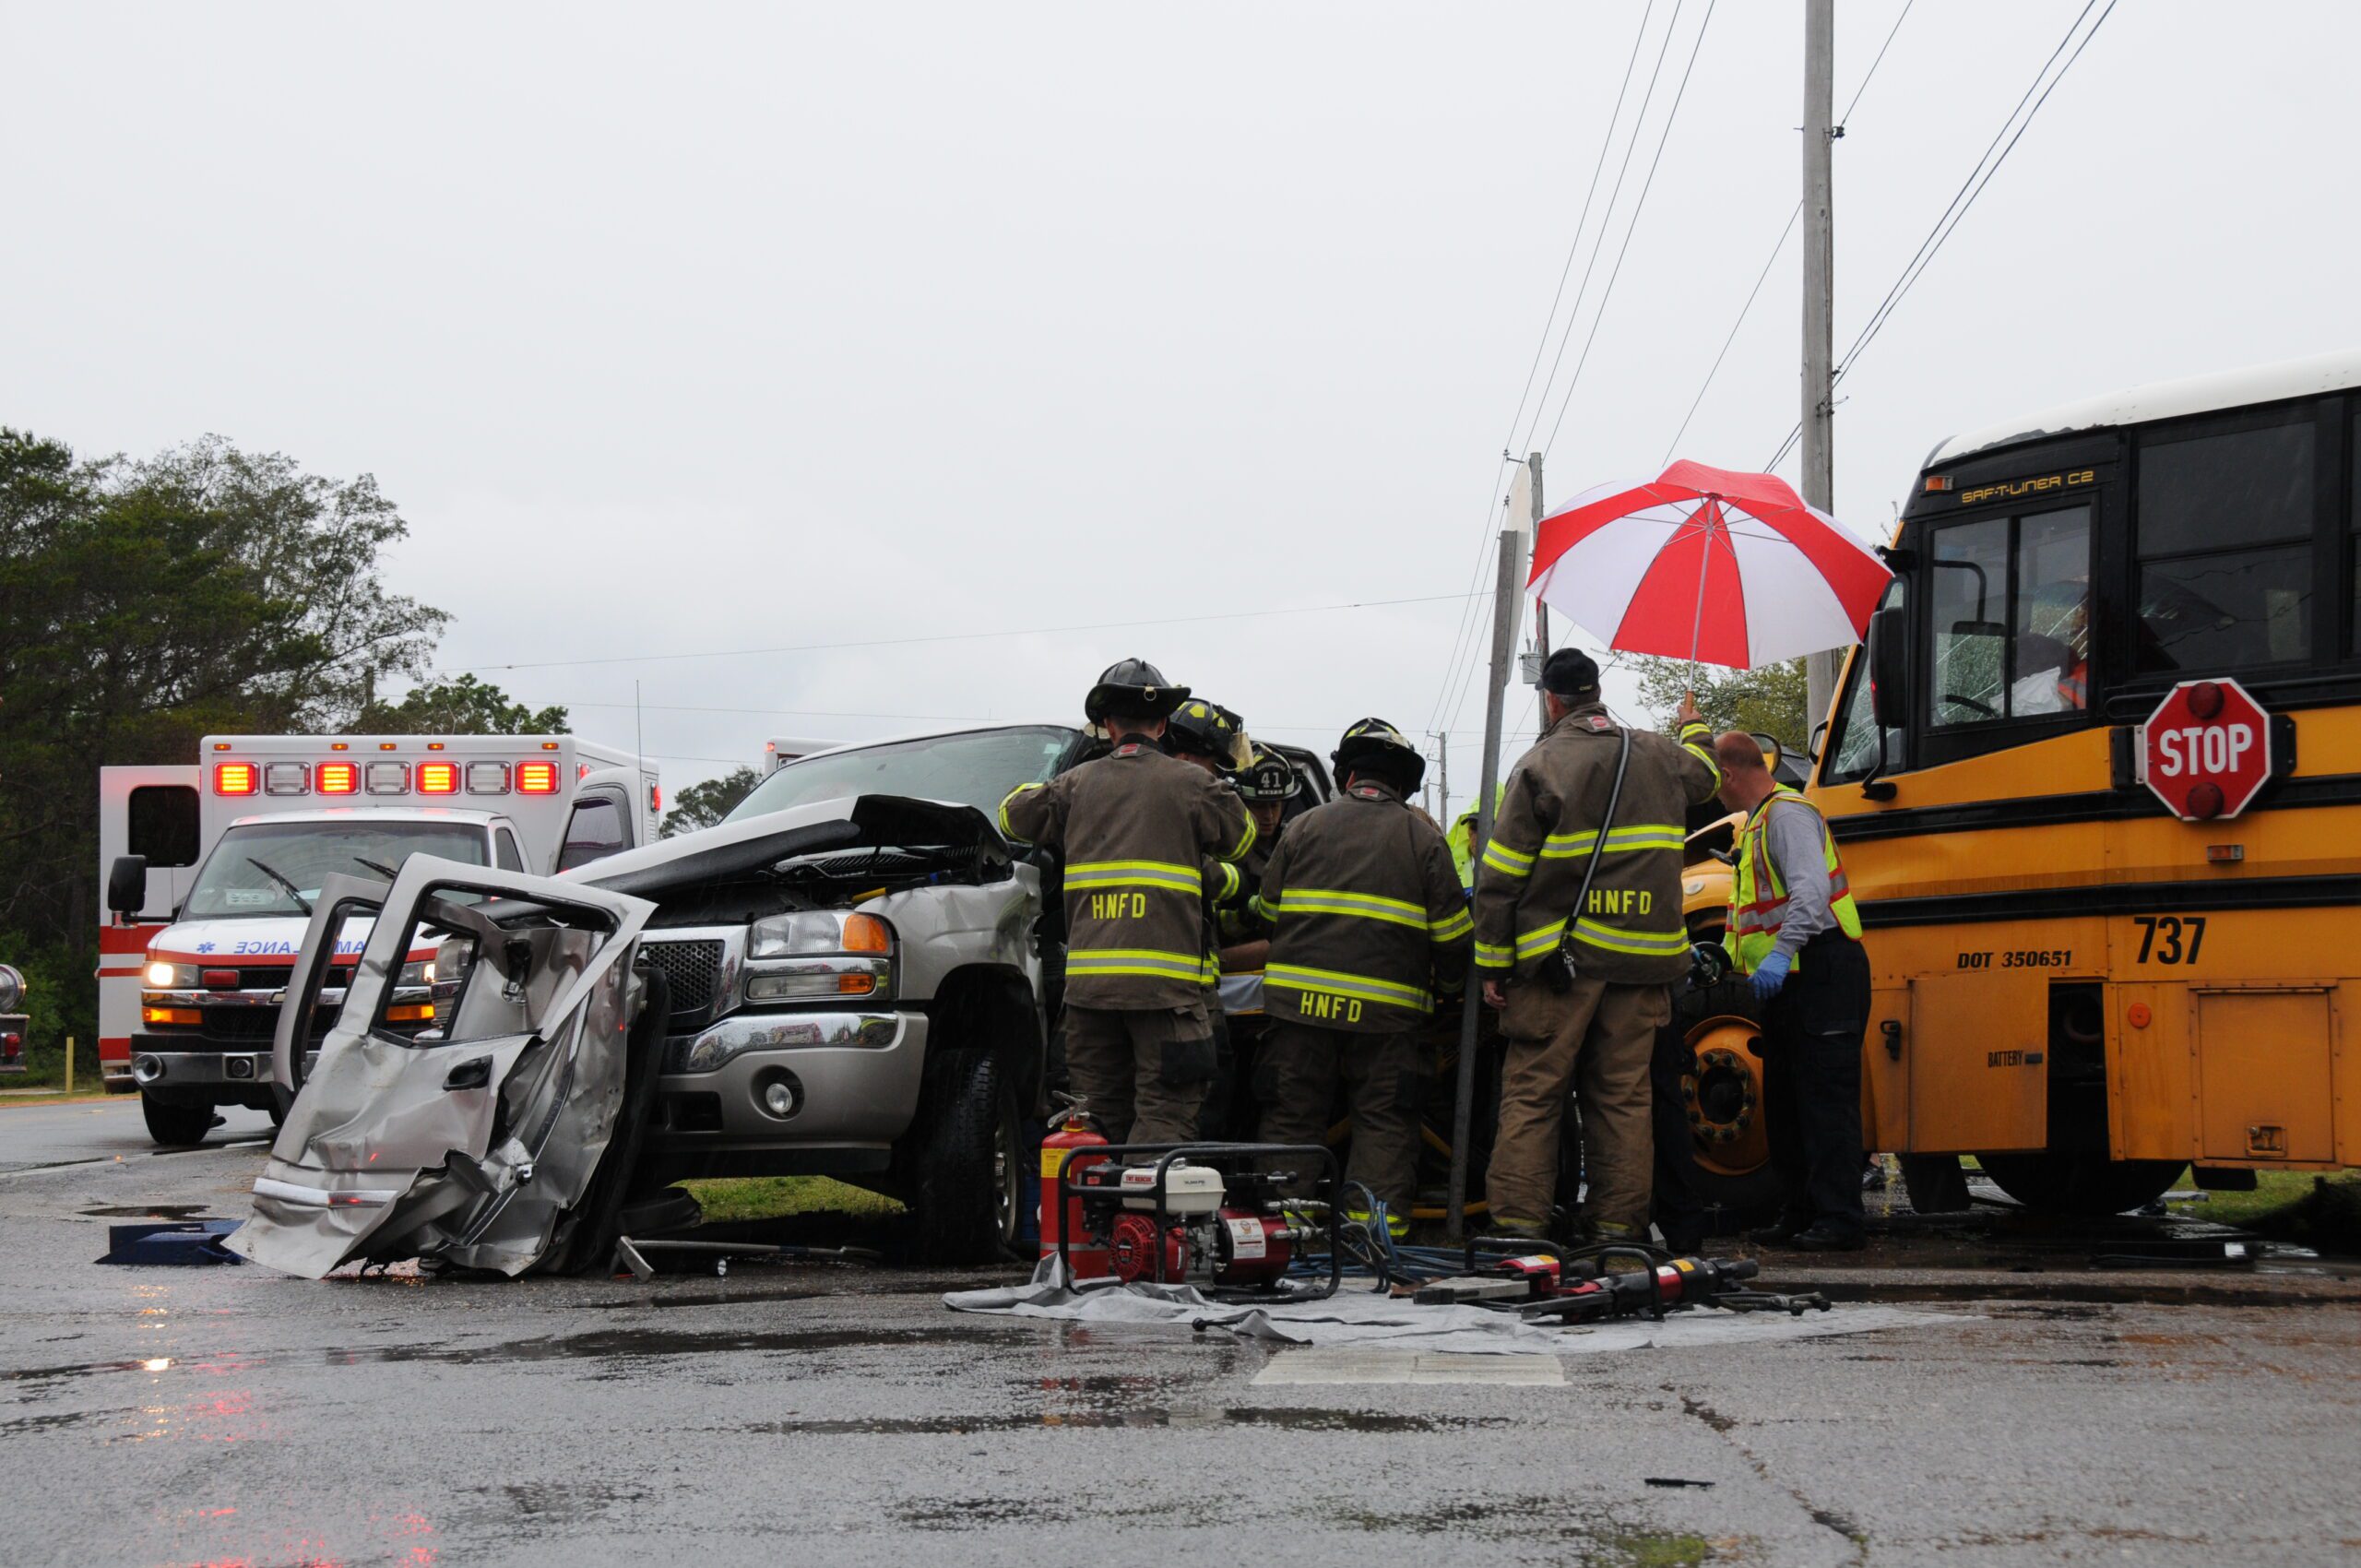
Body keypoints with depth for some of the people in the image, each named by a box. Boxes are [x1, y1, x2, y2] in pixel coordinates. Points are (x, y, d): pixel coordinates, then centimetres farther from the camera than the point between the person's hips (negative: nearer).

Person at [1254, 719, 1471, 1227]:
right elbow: (1451, 931, 3)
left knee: (1292, 1114, 8)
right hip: (1386, 1008, -1)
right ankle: (1378, 1223, -1)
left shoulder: (1305, 826, 8)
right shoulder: (1423, 837, 4)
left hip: (1299, 997, 1)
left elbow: (1269, 910, 14)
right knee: (1384, 1123, 5)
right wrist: (1452, 985, 20)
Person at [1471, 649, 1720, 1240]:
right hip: (1639, 959, 4)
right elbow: (1703, 775, 36)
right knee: (1623, 1094, 8)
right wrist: (1695, 729, 57)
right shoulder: (1658, 757, 9)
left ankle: (1518, 1220, -3)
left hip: (1560, 958, -4)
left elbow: (1500, 875, -7)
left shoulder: (1541, 765, -6)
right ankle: (1619, 1223, 6)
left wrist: (1493, 963, -2)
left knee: (1531, 1091, 1)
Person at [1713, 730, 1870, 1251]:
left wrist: (1781, 953, -33)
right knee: (1785, 1102, 11)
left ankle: (1837, 1221, -12)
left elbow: (1812, 890, -26)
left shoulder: (1788, 813, -11)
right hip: (1787, 979, 11)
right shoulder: (1758, 822, 22)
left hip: (1820, 969, -11)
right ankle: (1798, 1215, 16)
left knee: (1824, 1098, -11)